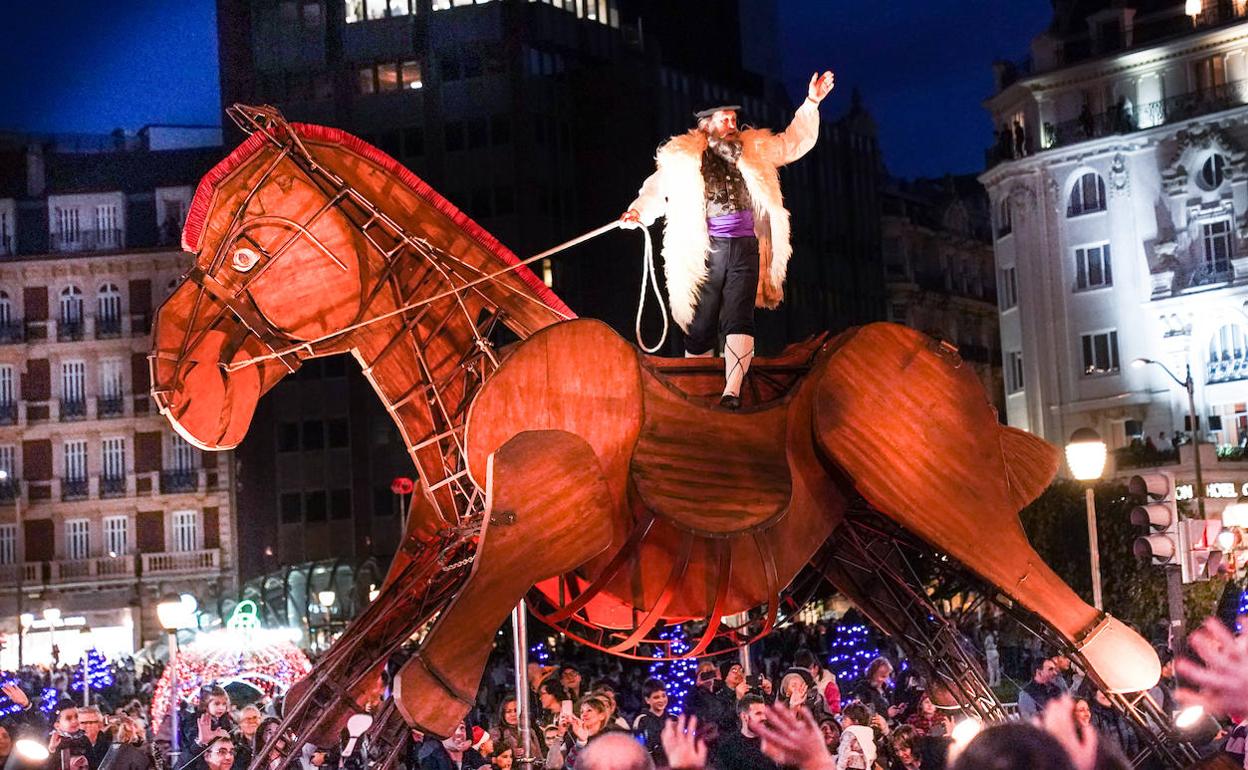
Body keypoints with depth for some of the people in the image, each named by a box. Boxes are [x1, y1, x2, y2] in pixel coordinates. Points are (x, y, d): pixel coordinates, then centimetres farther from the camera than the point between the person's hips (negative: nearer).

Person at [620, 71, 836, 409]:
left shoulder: (754, 150, 14)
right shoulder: (682, 158, 5)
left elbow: (794, 142, 19)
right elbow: (657, 189, 2)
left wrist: (811, 103, 11)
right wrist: (638, 211, -18)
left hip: (745, 249, 1)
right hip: (704, 252, -1)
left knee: (739, 321, -14)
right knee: (701, 327, 3)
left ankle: (732, 392, -25)